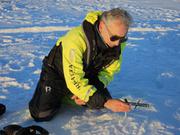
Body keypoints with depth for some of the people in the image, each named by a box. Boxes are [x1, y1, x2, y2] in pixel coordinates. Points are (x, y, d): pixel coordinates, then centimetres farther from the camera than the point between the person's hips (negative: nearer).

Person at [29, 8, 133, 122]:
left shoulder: (118, 42, -19)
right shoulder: (76, 39, -38)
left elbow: (109, 71, -7)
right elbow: (74, 80, -40)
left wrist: (88, 93, -22)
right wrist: (105, 102, -43)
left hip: (87, 75, 5)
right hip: (57, 72, -5)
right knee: (43, 114, -19)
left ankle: (72, 95, 16)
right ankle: (61, 94, 11)